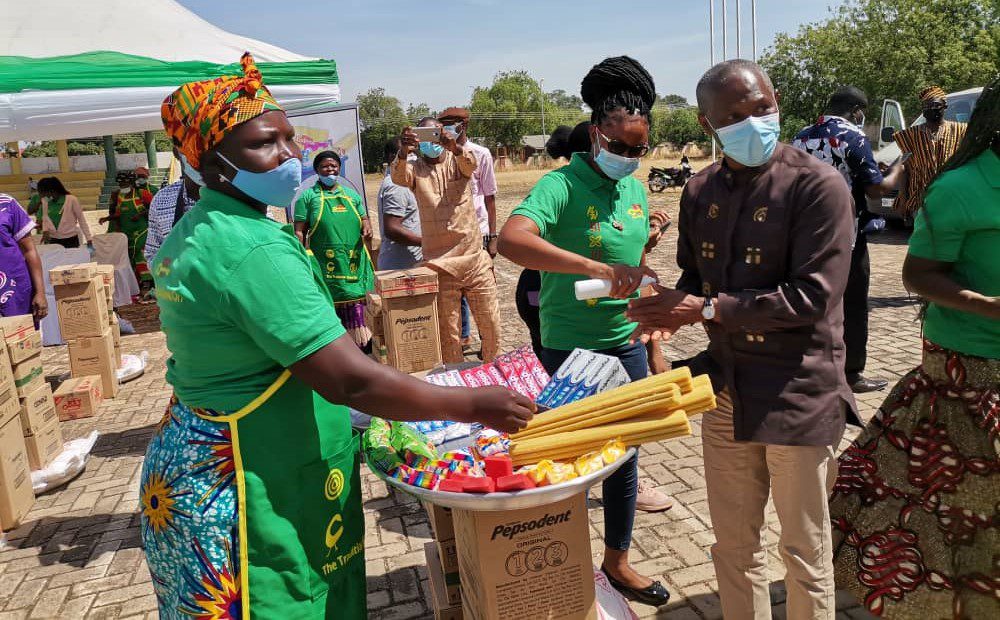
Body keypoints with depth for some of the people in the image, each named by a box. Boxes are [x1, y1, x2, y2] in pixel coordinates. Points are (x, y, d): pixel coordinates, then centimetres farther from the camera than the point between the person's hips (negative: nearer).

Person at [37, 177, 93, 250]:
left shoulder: (71, 200, -12)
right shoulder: (45, 201, 1)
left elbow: (81, 220, -6)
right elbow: (45, 219, 14)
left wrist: (89, 239, -8)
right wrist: (45, 231, -5)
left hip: (70, 240, -4)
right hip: (52, 240, 4)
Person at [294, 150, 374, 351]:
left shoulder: (351, 195, 19)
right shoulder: (309, 196, 7)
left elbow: (363, 220, 23)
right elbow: (299, 231, 2)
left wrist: (367, 229, -1)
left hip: (354, 264, 3)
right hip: (325, 265, -3)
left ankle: (365, 350, 7)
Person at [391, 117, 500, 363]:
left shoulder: (458, 161, 5)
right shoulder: (414, 168, 4)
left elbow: (470, 164, -19)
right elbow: (398, 177, -19)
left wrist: (455, 147, -42)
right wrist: (402, 153, -40)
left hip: (475, 259, 1)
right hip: (439, 265, -1)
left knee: (491, 326, 10)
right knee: (448, 334, 5)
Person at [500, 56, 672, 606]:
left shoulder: (635, 189, 6)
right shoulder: (563, 185, -17)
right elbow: (511, 239, -36)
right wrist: (597, 268, -44)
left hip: (626, 344, 7)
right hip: (571, 349, -6)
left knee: (623, 456, 16)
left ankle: (617, 560, 37)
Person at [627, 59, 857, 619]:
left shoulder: (818, 185, -15)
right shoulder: (701, 191, 4)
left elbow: (812, 296, -21)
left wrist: (708, 309, -22)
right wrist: (674, 311, -8)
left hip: (797, 391, -5)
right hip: (727, 386, 6)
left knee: (805, 551, 11)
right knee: (734, 544, 19)